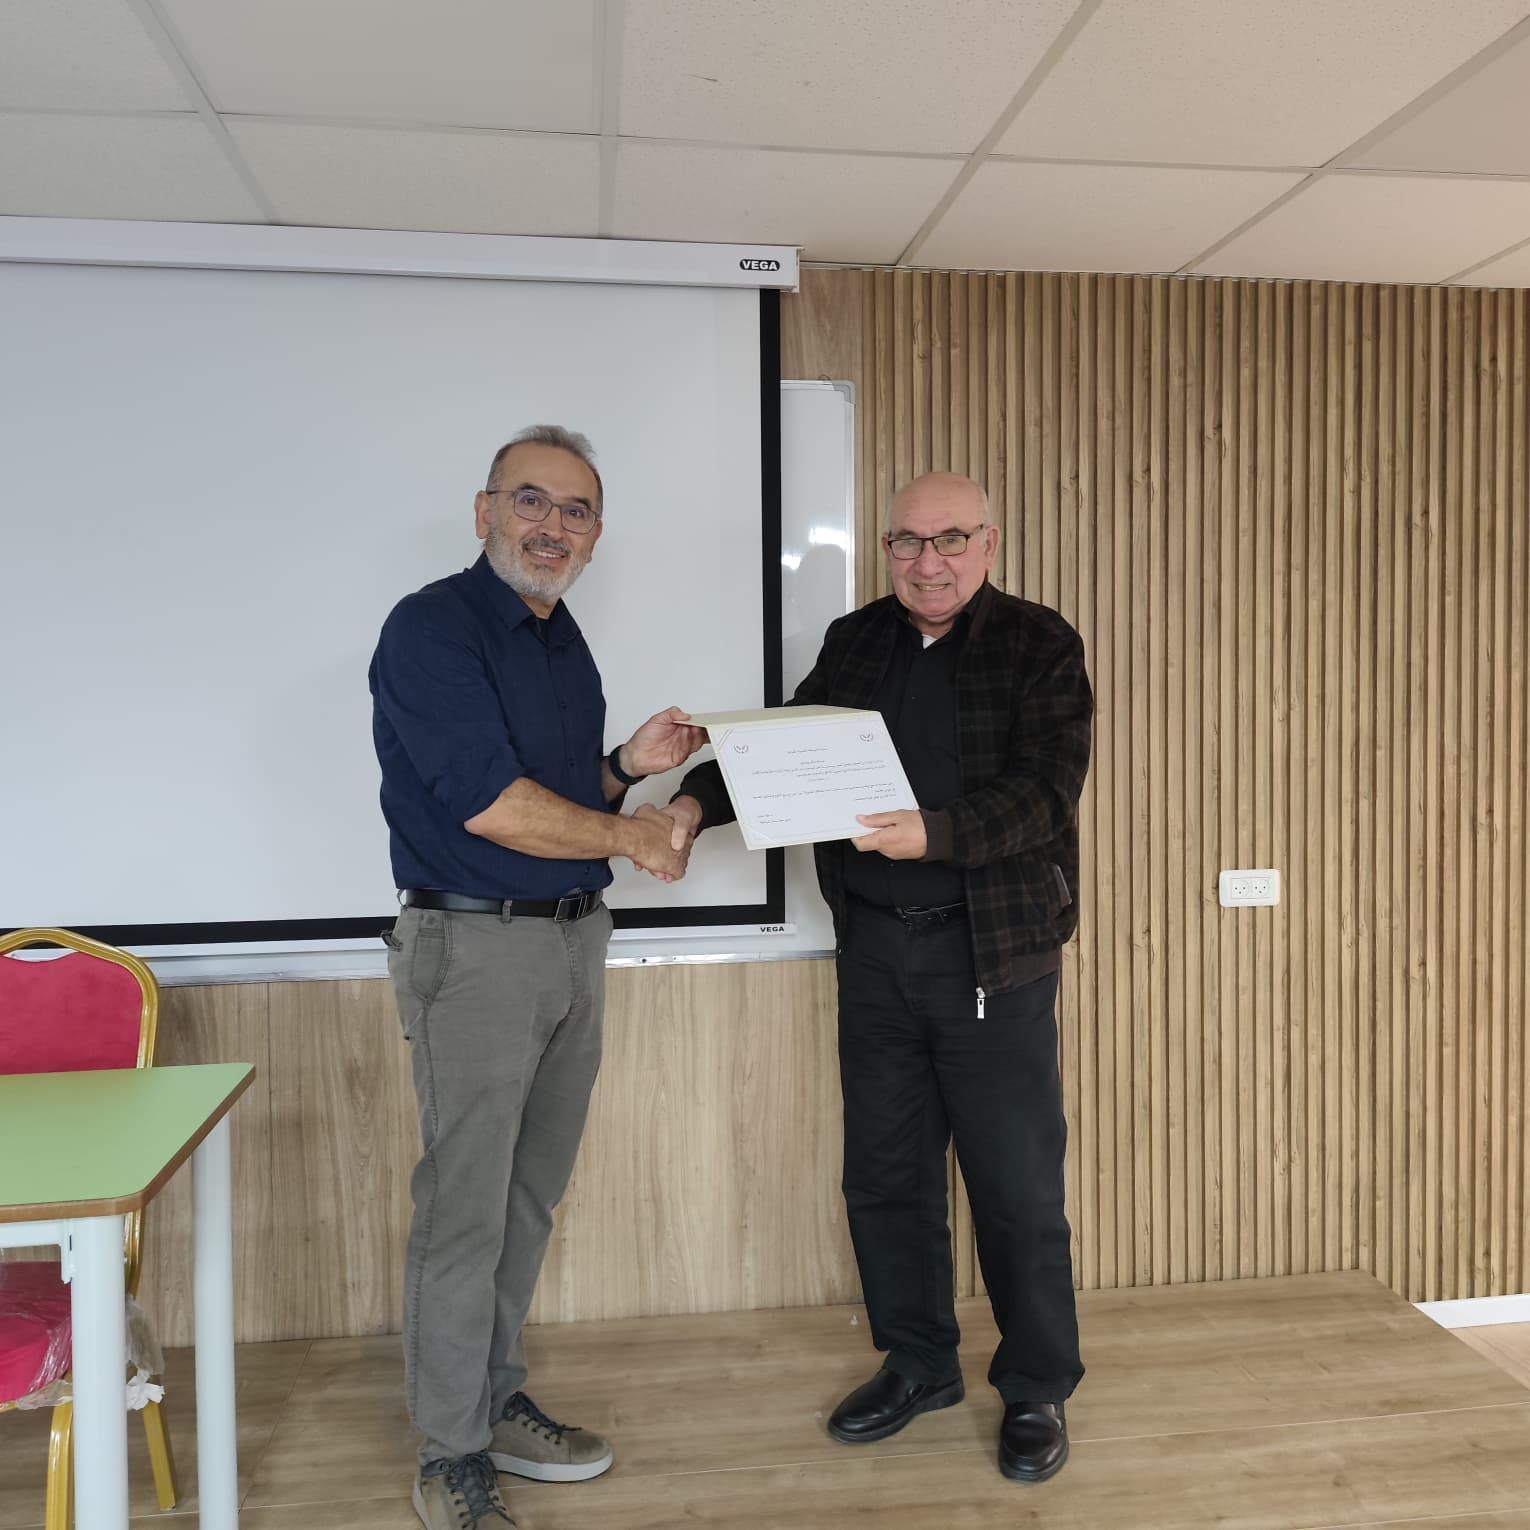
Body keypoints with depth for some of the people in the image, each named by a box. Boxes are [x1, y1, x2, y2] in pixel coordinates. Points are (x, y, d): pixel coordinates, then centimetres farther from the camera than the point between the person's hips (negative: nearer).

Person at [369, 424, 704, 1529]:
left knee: (531, 1197, 16)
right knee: (464, 1209, 1)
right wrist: (632, 837, -10)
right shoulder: (432, 628, -12)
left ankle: (497, 1401, 33)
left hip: (575, 940, 8)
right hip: (476, 948, -8)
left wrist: (626, 767, 2)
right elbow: (489, 804, -21)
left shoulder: (563, 641, 14)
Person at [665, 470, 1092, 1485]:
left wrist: (935, 833, -32)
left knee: (1017, 1184, 6)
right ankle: (920, 1364, 34)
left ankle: (1038, 1393, 27)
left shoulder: (1039, 647, -5)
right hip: (874, 945, 5)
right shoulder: (855, 642, 9)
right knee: (884, 1171, 14)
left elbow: (1044, 794, -16)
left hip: (992, 952, -4)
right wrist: (699, 799, -9)